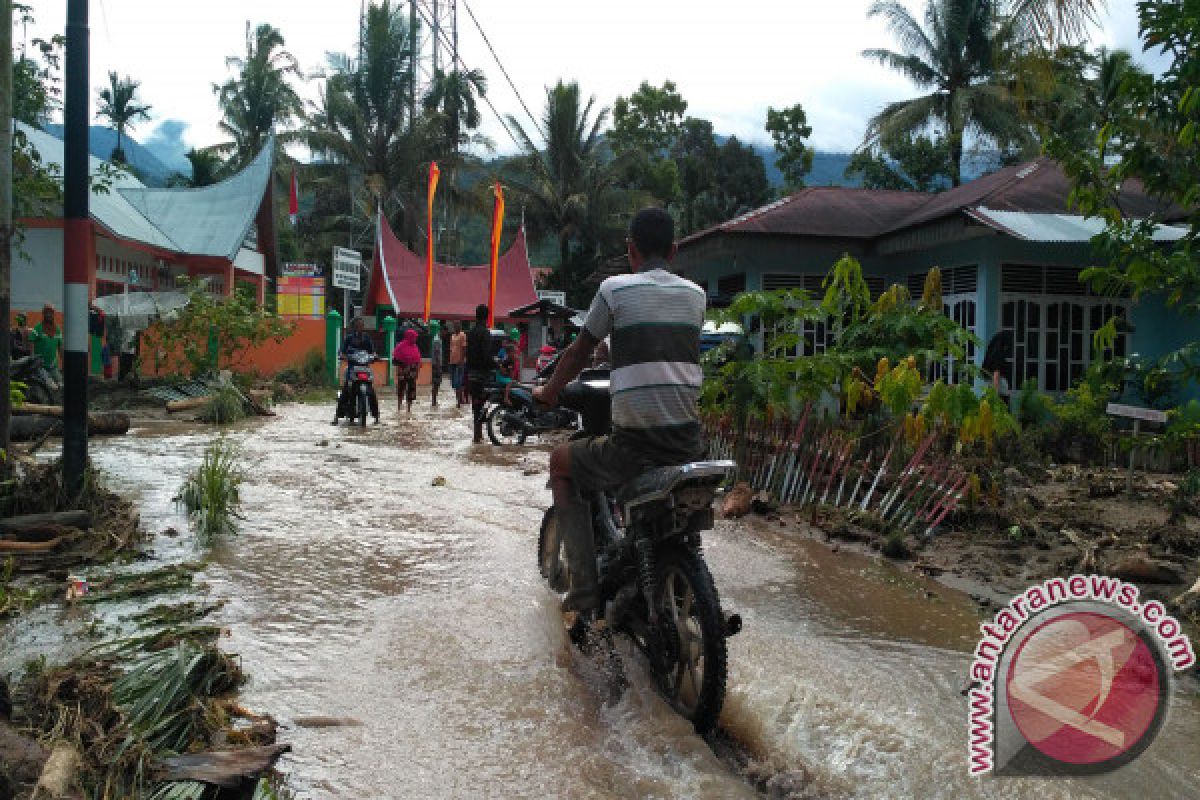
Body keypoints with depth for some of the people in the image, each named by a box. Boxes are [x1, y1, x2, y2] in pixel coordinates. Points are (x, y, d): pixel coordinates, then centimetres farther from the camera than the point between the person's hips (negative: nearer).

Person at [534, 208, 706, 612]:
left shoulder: (615, 288, -3)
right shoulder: (696, 294, 10)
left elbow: (578, 353, 6)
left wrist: (547, 392, 25)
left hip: (634, 445, -5)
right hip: (688, 443, 5)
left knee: (560, 462, 22)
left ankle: (584, 583, 12)